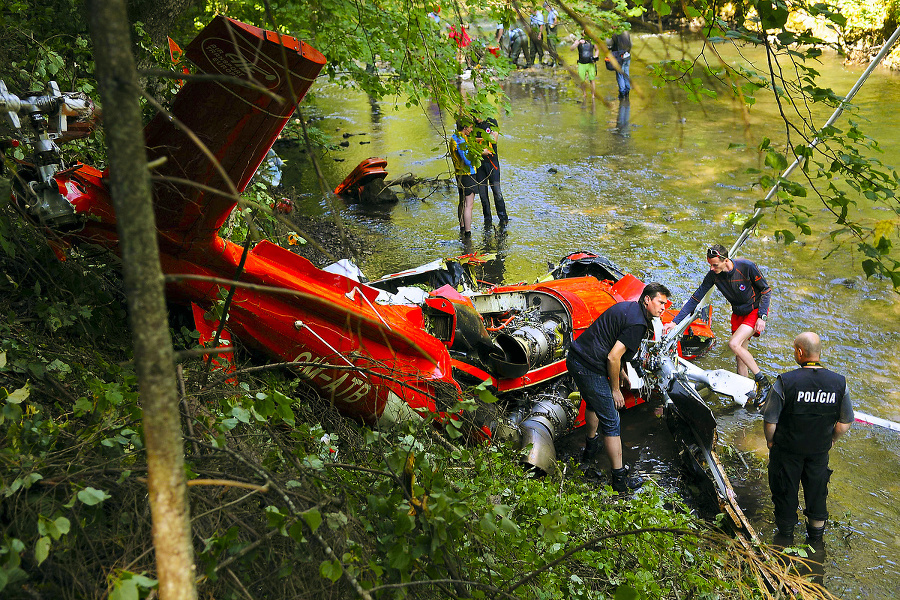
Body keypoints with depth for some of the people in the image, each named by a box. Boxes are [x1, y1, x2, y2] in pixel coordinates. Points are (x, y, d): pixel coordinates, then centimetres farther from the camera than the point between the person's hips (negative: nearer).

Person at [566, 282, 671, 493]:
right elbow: (613, 358, -21)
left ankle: (591, 447, 56)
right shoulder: (637, 323, -18)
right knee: (611, 422, -2)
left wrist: (620, 372, 28)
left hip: (575, 358, 10)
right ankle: (620, 478, 4)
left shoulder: (627, 307, 12)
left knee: (593, 403, 34)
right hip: (590, 369, -10)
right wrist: (615, 389, -9)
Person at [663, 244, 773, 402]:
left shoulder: (747, 267, -25)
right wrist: (675, 322, -13)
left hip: (756, 310, -5)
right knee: (741, 356, 3)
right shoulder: (713, 275, -13)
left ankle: (763, 382, -11)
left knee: (734, 343, -22)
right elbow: (695, 299, -9)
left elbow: (766, 290, -12)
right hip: (738, 313, 5)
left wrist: (762, 317, -19)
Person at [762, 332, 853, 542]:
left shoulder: (785, 382, -24)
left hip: (787, 449, -3)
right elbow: (845, 423, -2)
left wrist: (770, 441, 2)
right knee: (817, 490, 23)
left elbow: (770, 420, -17)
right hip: (820, 450, 3)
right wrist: (830, 440, 14)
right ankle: (816, 533, 41)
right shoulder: (839, 383, -13)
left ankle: (786, 533, 35)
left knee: (785, 490, 17)